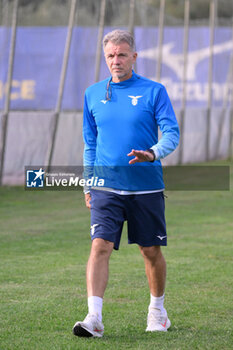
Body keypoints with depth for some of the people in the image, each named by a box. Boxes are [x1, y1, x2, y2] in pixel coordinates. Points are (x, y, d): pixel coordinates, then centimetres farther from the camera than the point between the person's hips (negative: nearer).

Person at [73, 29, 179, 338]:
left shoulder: (154, 91, -1)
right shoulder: (93, 94, 9)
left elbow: (171, 134, -6)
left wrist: (153, 153, -26)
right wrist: (88, 183, 14)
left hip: (146, 186, -1)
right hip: (106, 186, 1)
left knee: (151, 251, 8)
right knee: (100, 246, -15)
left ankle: (157, 310, 29)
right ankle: (94, 317, -22)